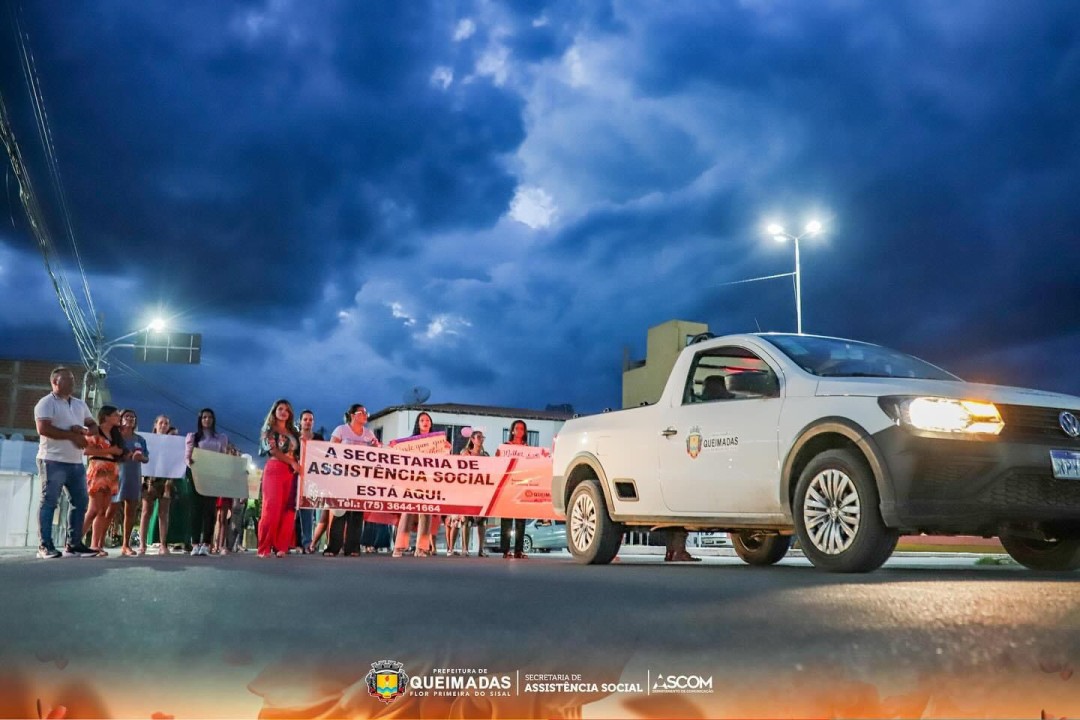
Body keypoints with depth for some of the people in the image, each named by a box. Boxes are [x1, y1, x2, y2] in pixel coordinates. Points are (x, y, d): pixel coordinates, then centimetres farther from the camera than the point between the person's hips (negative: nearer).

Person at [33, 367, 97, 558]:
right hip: (53, 461, -8)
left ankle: (74, 544, 13)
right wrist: (72, 435, -15)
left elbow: (93, 425, 18)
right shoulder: (46, 403, -5)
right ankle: (44, 546, -2)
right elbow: (43, 429, -18)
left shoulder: (80, 404, 18)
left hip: (76, 462, 8)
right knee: (49, 502, -5)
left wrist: (84, 431, -5)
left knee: (81, 502, 7)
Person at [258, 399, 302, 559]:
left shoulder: (293, 432, 20)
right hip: (274, 469, -5)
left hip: (292, 472, 5)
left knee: (288, 509, -2)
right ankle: (265, 548, -8)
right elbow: (273, 450, -6)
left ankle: (281, 546, 0)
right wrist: (292, 462, -13)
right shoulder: (269, 430, 6)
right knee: (272, 508, -11)